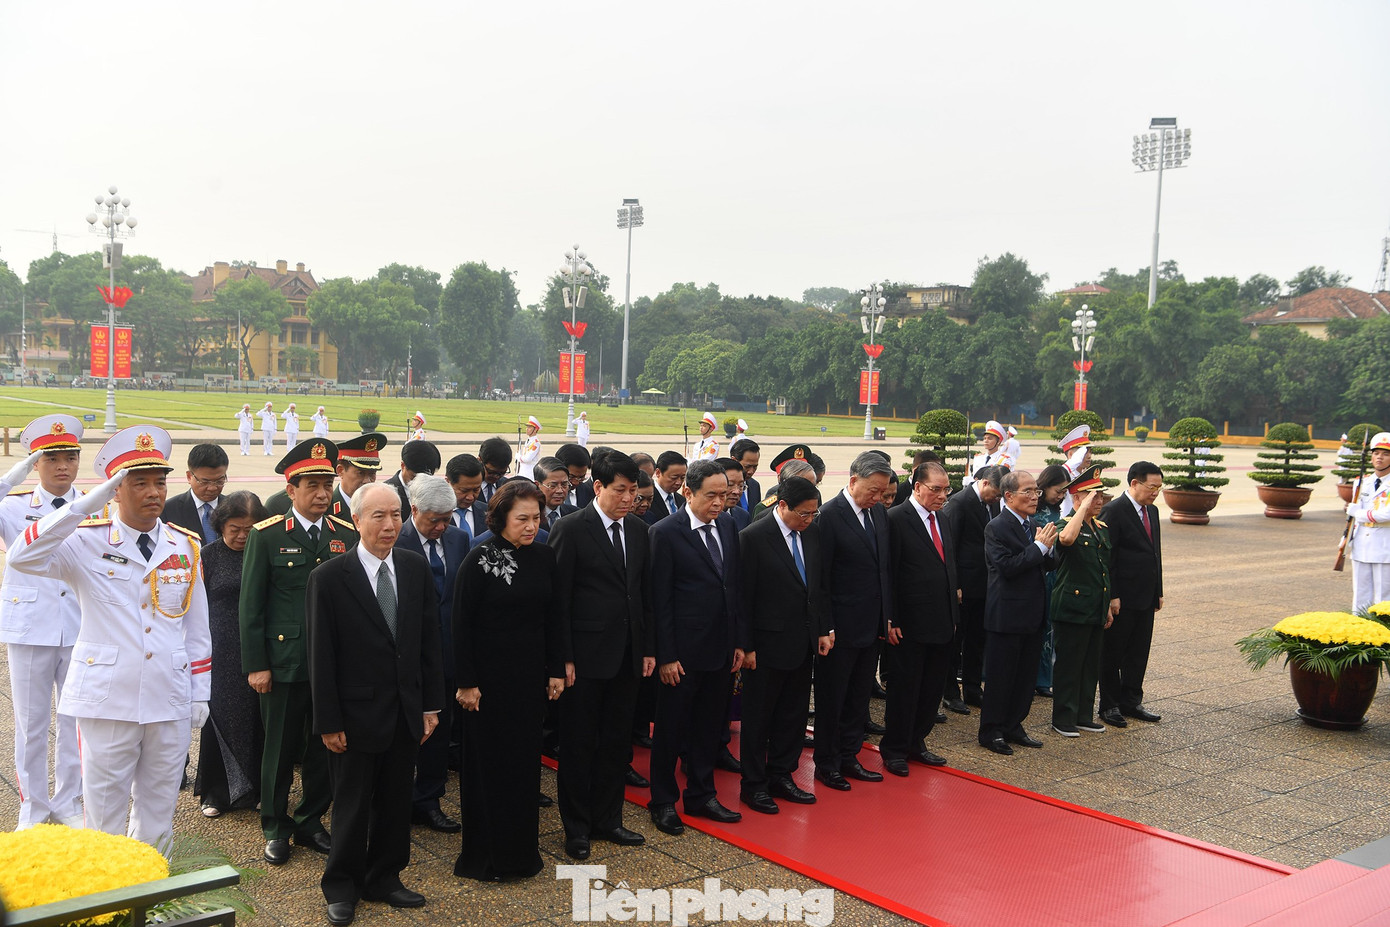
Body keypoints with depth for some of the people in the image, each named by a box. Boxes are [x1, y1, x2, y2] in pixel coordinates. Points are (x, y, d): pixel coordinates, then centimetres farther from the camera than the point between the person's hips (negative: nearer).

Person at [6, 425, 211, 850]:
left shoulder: (185, 546, 6)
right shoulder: (87, 542, -4)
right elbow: (22, 558, -23)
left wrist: (200, 692, 8)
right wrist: (86, 504, -25)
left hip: (170, 702, 3)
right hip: (106, 699, -3)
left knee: (158, 811, 14)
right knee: (105, 813, 7)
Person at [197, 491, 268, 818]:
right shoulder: (209, 555, 1)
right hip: (220, 652, -1)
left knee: (255, 718, 4)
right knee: (220, 717, 1)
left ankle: (254, 788, 19)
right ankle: (216, 792, 16)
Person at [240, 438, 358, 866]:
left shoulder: (347, 535, 5)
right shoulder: (266, 536, -4)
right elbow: (251, 605, -3)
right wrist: (255, 665, -7)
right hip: (284, 663, -3)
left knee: (325, 748, 11)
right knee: (280, 749, 8)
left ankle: (311, 821, 28)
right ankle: (276, 828, 24)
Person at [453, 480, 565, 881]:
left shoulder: (544, 558, 2)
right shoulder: (480, 559, -12)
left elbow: (552, 618, 9)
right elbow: (462, 623, -11)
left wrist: (556, 671, 7)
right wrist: (466, 682, -12)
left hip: (531, 676, 5)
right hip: (489, 678, -5)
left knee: (525, 760, 12)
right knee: (488, 762, 5)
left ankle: (522, 849, 26)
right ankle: (485, 856, 19)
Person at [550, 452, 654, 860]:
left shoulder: (638, 529, 8)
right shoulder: (570, 529, -10)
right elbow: (559, 599, -10)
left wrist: (648, 648, 11)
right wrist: (563, 657, -13)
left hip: (627, 656, 6)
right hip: (586, 657, -5)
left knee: (616, 742, 14)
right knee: (578, 744, 6)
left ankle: (607, 820, 27)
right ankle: (576, 827, 19)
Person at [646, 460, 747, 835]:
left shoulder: (727, 528, 7)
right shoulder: (666, 532, -12)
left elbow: (736, 587, 12)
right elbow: (660, 599, -12)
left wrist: (740, 641, 9)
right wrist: (666, 656, -14)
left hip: (722, 649, 6)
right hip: (683, 652, -6)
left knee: (709, 727, 16)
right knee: (670, 729, 8)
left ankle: (701, 796, 31)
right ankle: (663, 802, 23)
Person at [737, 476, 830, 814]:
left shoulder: (812, 533, 5)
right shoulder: (753, 537, -15)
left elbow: (820, 585, 13)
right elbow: (744, 597, -13)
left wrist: (823, 630, 8)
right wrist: (746, 646, -14)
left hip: (803, 643, 6)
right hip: (767, 644, -6)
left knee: (793, 715, 14)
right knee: (758, 717, 7)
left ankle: (781, 776, 29)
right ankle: (753, 785, 19)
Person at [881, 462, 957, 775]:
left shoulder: (941, 520, 12)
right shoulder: (896, 519, -12)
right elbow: (888, 574, -14)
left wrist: (953, 615, 15)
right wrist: (891, 620, -16)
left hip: (942, 624, 7)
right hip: (910, 626, -7)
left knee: (932, 688, 14)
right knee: (904, 689, 4)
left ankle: (916, 743, 28)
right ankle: (894, 750, 18)